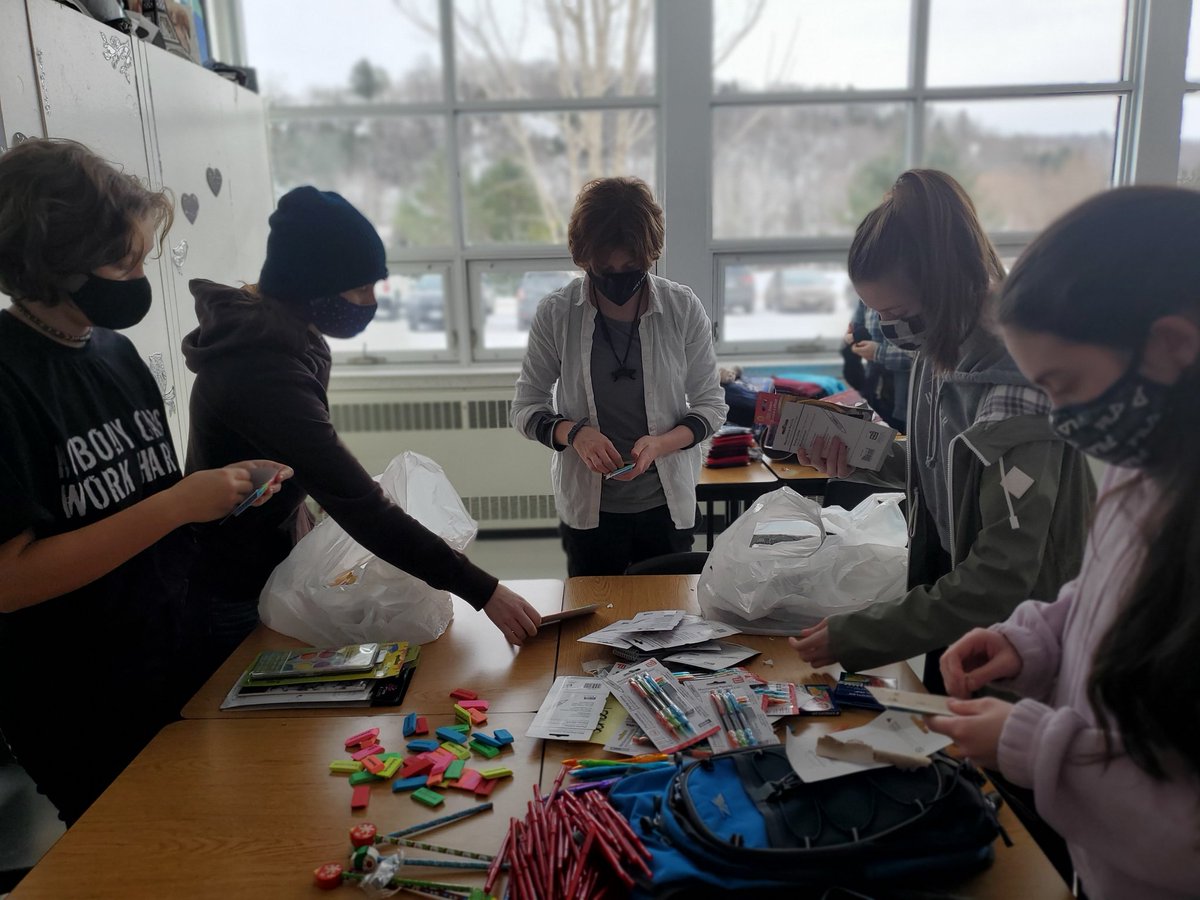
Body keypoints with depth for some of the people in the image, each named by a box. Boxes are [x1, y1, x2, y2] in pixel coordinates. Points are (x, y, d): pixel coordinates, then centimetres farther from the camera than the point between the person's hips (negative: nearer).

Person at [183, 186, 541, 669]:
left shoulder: (274, 335, -2)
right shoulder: (263, 371, -33)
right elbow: (361, 508, -36)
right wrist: (483, 591, -34)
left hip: (271, 568, 8)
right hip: (235, 597, -8)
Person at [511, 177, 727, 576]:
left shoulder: (684, 309, -8)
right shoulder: (555, 314, -8)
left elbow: (711, 406, -1)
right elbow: (526, 409, -1)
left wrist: (661, 442, -20)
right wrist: (573, 433, -21)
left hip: (667, 505, 1)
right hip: (588, 510, 0)